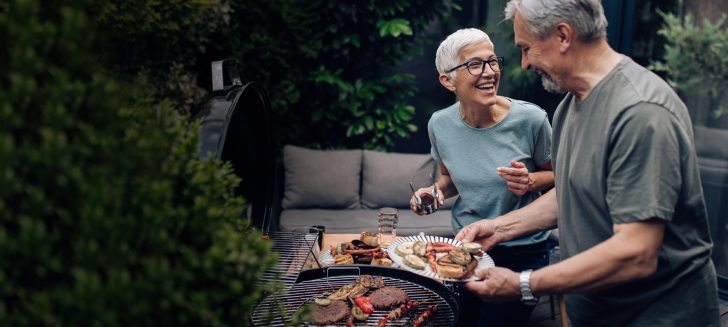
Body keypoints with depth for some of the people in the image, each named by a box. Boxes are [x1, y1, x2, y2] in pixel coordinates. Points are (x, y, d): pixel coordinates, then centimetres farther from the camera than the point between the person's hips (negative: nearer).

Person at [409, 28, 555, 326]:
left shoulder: (530, 119, -18)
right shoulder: (440, 124, -7)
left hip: (523, 252, -3)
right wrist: (437, 190, -9)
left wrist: (530, 182, -22)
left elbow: (555, 174, -1)